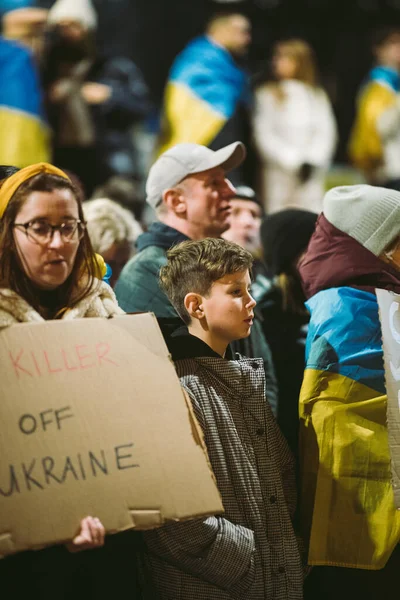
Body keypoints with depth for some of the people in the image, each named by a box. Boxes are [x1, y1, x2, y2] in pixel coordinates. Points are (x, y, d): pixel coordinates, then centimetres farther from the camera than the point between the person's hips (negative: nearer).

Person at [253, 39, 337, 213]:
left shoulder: (317, 95, 13)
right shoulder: (268, 94, 4)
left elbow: (326, 133, 7)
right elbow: (264, 135, -3)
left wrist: (313, 161, -8)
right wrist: (293, 161, -9)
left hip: (311, 174, 2)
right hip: (279, 173, -2)